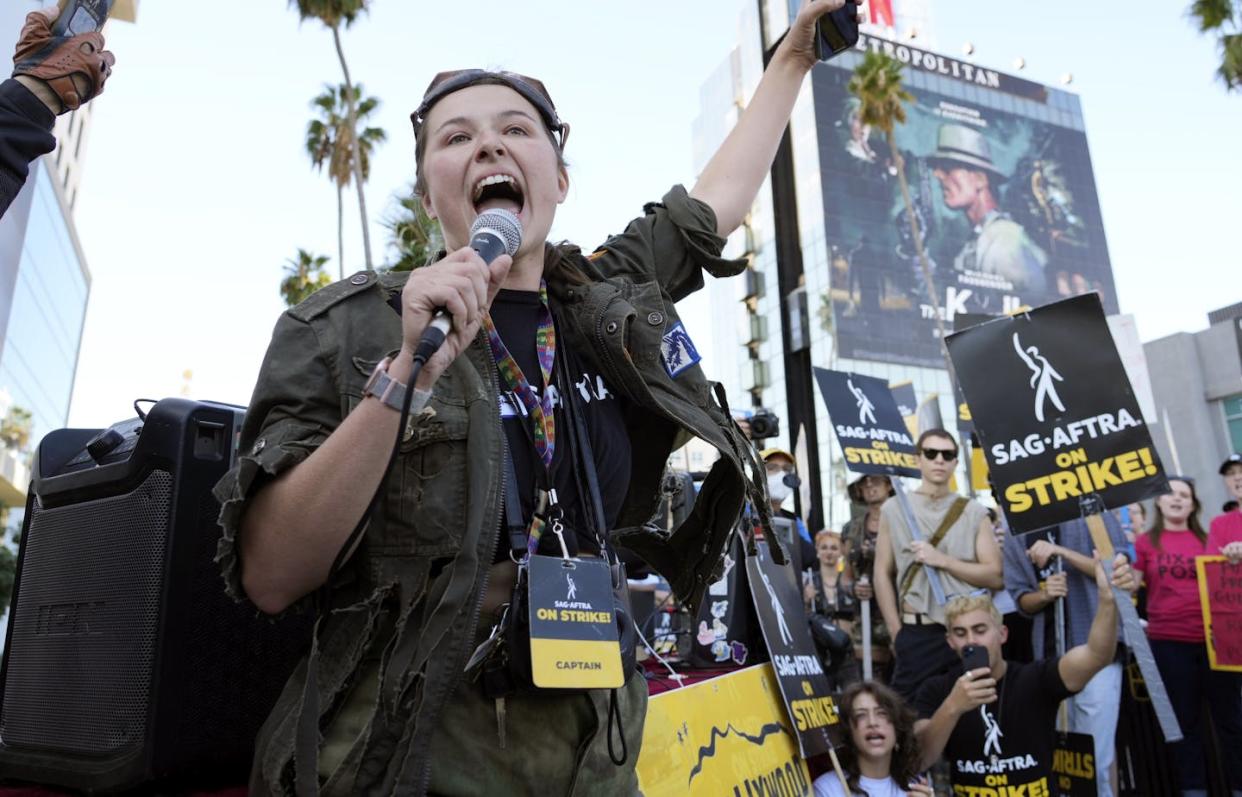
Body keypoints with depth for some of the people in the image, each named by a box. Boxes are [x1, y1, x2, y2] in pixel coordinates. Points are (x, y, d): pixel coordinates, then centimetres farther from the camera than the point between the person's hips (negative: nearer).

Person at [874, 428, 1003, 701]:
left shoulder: (974, 512, 6)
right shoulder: (894, 509, 4)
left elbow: (995, 576, 0)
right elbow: (883, 574, 4)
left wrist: (941, 560, -12)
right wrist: (897, 632, -2)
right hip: (918, 633, -1)